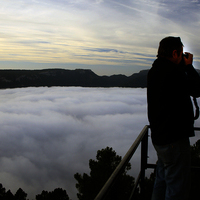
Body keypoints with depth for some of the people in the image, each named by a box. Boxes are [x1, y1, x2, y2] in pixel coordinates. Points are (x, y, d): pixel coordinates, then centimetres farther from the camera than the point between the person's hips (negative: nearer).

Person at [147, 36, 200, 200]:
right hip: (174, 138, -10)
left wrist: (184, 67, 12)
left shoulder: (154, 71, 9)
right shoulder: (172, 72, -21)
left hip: (159, 136, 10)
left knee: (161, 182, 21)